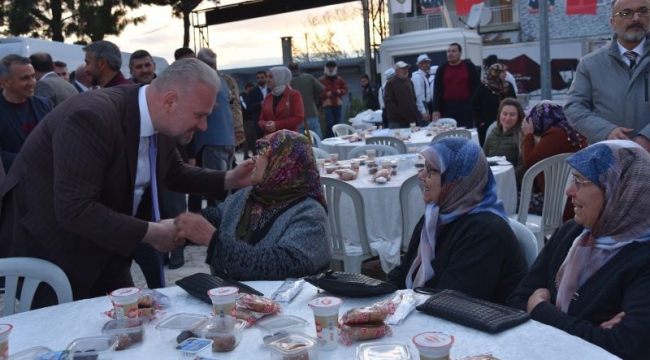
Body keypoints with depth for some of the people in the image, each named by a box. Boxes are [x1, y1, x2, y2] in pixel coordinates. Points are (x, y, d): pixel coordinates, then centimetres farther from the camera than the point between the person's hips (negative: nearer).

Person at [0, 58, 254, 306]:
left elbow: (175, 174, 12)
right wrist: (152, 233, -31)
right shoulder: (93, 118, -32)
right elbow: (73, 209, -36)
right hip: (49, 244, -7)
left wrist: (228, 180, -3)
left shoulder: (160, 124, -6)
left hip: (102, 242, 7)